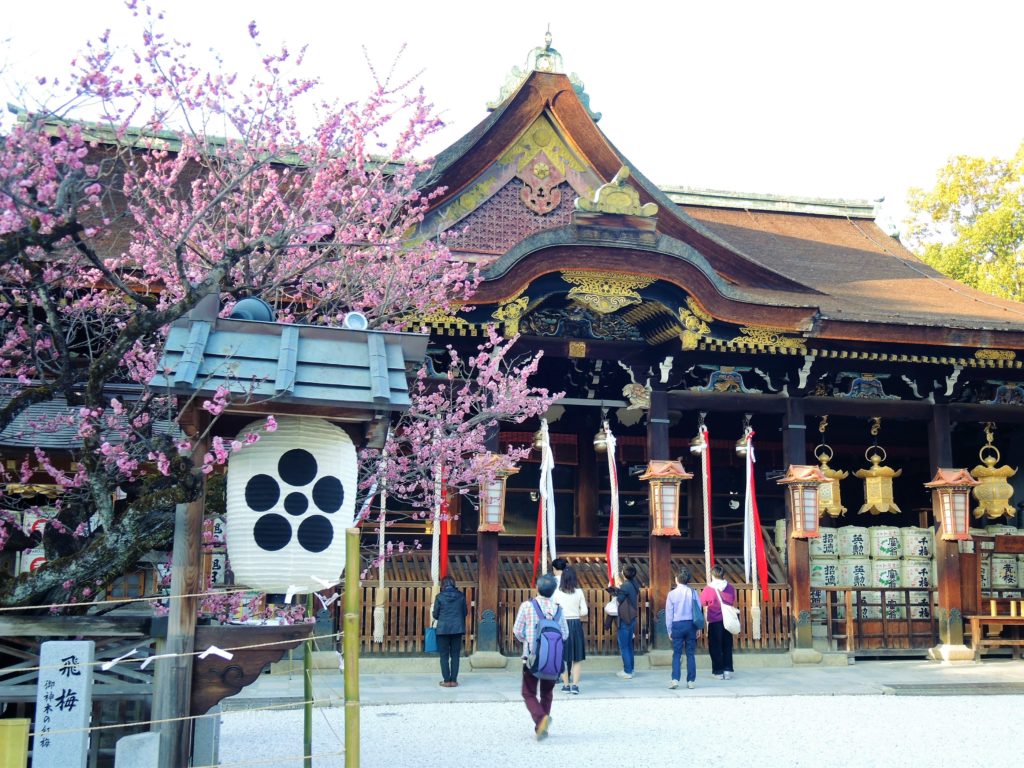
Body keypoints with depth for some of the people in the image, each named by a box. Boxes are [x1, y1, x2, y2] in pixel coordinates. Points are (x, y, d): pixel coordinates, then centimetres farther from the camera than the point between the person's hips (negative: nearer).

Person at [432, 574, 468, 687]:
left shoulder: (440, 597, -6)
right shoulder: (461, 596, 1)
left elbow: (435, 615, -1)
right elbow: (465, 612, 9)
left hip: (443, 629, -2)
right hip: (457, 628, 2)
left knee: (444, 655, 5)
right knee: (455, 655, 8)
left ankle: (447, 680, 3)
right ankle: (454, 680, 6)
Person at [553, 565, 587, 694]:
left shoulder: (557, 592, -6)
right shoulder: (579, 592, -3)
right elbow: (584, 612, -3)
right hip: (576, 624, 0)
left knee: (563, 657, 10)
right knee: (577, 657, 9)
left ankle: (566, 685, 14)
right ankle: (575, 685, 2)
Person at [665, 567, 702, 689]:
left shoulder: (672, 593, -4)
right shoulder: (693, 592, 0)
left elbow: (669, 613, 0)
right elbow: (698, 609, 3)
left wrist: (670, 630, 8)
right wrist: (698, 628, 10)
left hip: (677, 625, -1)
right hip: (691, 624, 2)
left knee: (677, 654, 2)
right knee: (691, 654, 7)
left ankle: (675, 679, -9)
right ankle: (691, 680, 7)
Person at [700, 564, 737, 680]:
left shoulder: (708, 589, -12)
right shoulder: (731, 588, -1)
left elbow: (701, 603, 0)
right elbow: (733, 603, 13)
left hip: (715, 622, -3)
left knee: (715, 647, 6)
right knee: (727, 646, 12)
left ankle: (718, 672, 6)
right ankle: (728, 670, 11)